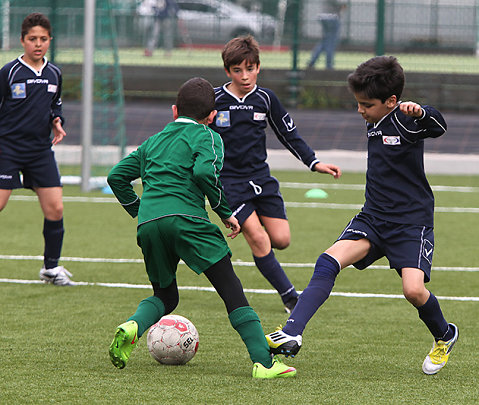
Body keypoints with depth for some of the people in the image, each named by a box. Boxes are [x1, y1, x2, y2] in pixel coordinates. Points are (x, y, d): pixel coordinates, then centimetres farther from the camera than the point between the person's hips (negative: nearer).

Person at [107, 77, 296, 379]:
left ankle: (132, 327, -8)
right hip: (186, 218, -5)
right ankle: (263, 361, -12)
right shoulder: (207, 136, 11)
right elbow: (204, 171, -9)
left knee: (165, 296, 22)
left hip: (148, 224, 5)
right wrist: (226, 212, 0)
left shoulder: (152, 142, 28)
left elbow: (117, 176, 25)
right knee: (232, 289, -2)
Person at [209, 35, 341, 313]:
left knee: (281, 240, -7)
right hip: (227, 181, -3)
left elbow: (289, 134, 12)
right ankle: (291, 297, -10)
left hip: (261, 177, 3)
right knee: (258, 239, -17)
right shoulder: (214, 99, -5)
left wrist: (314, 163, 4)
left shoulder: (265, 99, 2)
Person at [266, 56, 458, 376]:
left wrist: (420, 113, -54)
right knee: (329, 262, -15)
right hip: (374, 217, 7)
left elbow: (438, 127, -36)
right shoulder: (375, 122, 9)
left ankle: (444, 337, 11)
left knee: (414, 289, -21)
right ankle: (292, 334, -24)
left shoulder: (404, 120, -15)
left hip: (412, 222, -7)